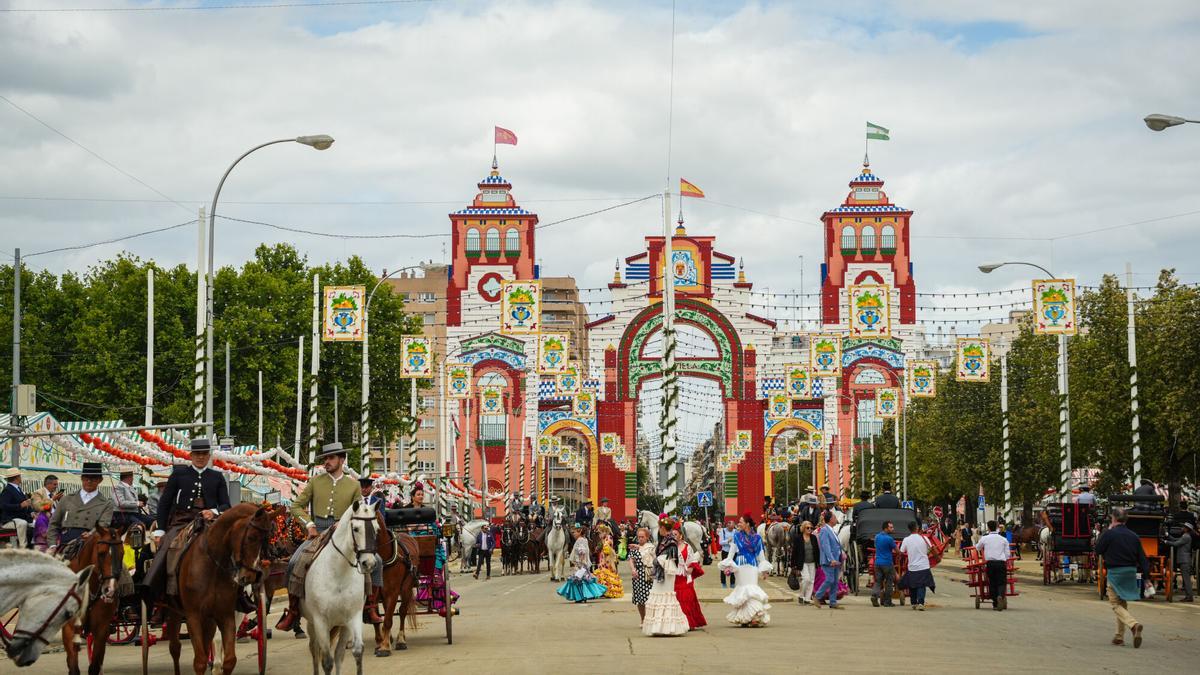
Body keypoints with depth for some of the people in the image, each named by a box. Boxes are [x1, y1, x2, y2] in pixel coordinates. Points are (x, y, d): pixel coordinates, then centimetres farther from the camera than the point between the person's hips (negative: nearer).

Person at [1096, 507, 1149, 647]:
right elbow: (1142, 558, 5)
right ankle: (1119, 636, 23)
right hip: (1131, 572, 6)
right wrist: (1147, 576, 7)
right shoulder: (1133, 536, 5)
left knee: (1115, 605, 0)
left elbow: (1098, 550, 1)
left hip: (1115, 572, -6)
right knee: (1123, 604, 19)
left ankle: (1134, 624, -26)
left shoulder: (1109, 534, -11)